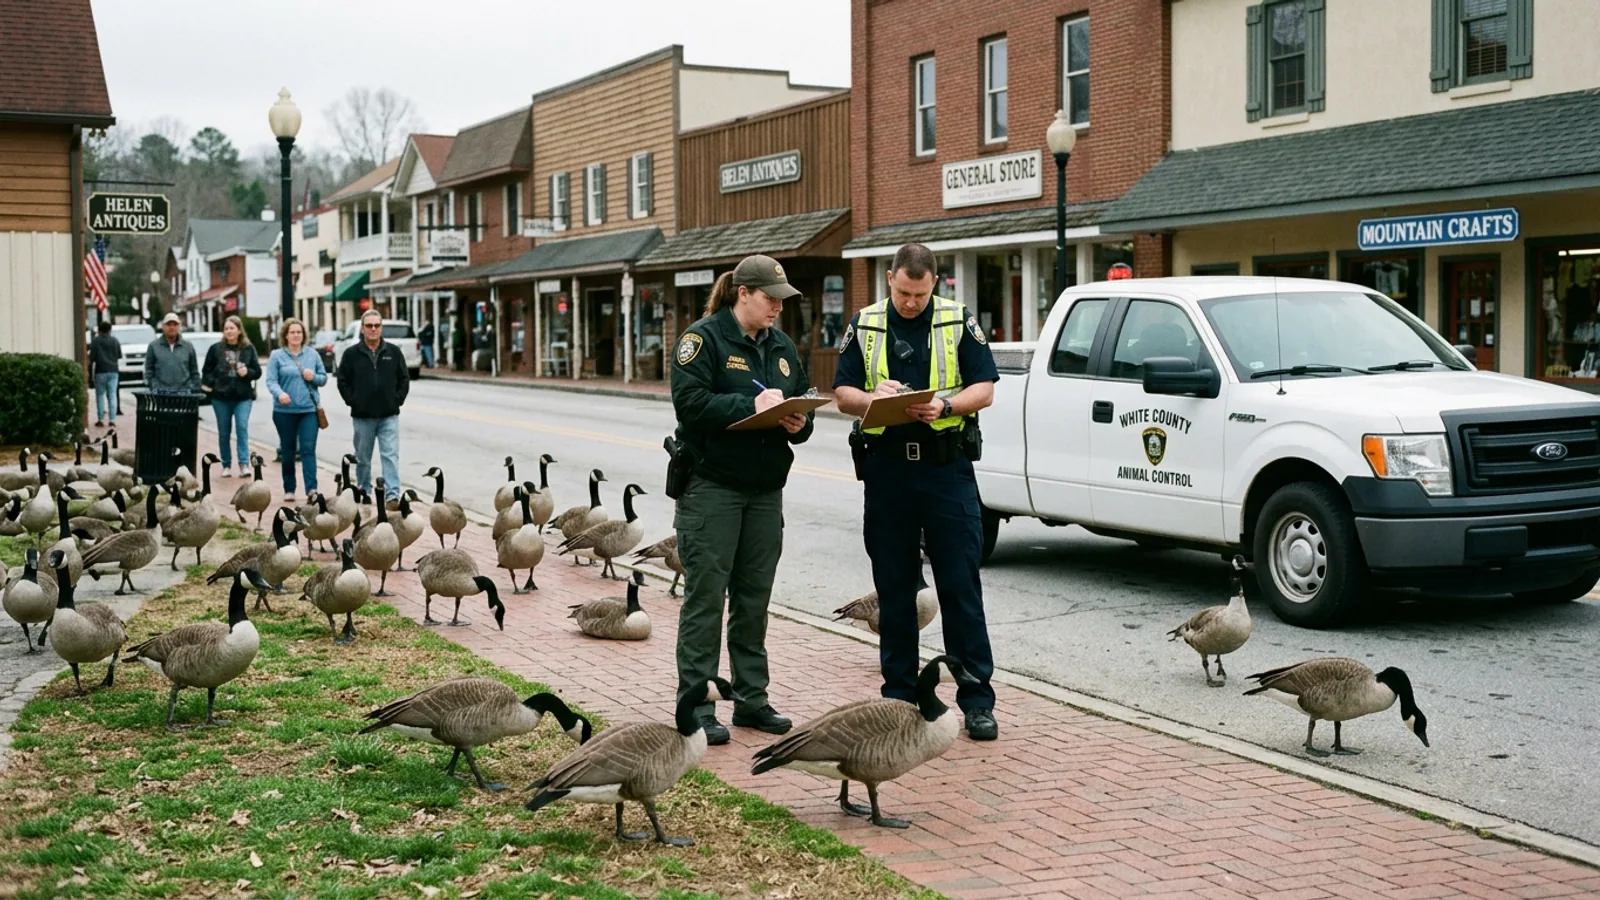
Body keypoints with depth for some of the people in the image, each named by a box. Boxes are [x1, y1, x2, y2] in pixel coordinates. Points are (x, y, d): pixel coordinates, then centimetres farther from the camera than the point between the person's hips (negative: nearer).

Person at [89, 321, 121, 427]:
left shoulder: (96, 341, -8)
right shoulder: (115, 341, 1)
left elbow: (92, 357, -10)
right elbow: (119, 356, 7)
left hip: (100, 371, -2)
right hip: (113, 371, 2)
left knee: (100, 395, 7)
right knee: (112, 395, 4)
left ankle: (100, 419, 4)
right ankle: (112, 419, -1)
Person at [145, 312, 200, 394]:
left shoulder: (188, 347, 12)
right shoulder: (154, 346, 8)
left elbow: (194, 372, 13)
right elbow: (149, 371, 8)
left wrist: (196, 391, 5)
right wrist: (153, 388, -4)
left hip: (184, 393, 2)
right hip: (161, 393, -2)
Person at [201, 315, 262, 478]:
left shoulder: (249, 349, 4)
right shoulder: (216, 348, 3)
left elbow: (257, 372, 7)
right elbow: (206, 370, 8)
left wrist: (247, 372, -13)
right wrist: (209, 384, -8)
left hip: (243, 397, -1)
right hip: (221, 397, 1)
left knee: (242, 428, -15)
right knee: (224, 432, 8)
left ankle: (244, 464, -15)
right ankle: (226, 465, 18)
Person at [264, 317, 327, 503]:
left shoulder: (313, 355, 9)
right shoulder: (277, 356, 2)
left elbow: (324, 378, 13)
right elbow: (271, 381, -5)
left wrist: (314, 377, -9)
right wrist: (280, 393, -25)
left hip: (309, 409, 1)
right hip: (284, 411, -1)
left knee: (309, 449, -8)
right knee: (287, 450, 8)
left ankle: (312, 489, -11)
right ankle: (289, 489, 18)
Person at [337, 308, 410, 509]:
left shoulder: (393, 352, 3)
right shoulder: (351, 354, 0)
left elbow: (404, 379, 8)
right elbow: (343, 381, 4)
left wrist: (398, 400, -1)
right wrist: (353, 401, -4)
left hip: (389, 416, 0)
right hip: (362, 416, 0)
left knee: (391, 456, -8)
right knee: (363, 458, 11)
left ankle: (393, 495, -12)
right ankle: (364, 494, 24)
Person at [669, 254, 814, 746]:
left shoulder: (781, 346, 15)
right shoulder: (703, 338, -7)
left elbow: (801, 404, 18)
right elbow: (690, 403, -18)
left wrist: (798, 423, -4)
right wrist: (751, 405, -22)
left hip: (765, 490, 7)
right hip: (711, 488, -7)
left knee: (754, 599, 11)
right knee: (706, 597, -4)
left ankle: (752, 698, 20)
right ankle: (695, 706, 2)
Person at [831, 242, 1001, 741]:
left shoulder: (959, 322, 4)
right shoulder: (864, 326, 8)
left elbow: (984, 389, 1)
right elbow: (842, 394, 6)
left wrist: (945, 406, -17)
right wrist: (873, 399, -15)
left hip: (947, 467, -2)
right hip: (886, 467, 2)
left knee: (960, 584, -3)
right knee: (894, 587, 8)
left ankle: (977, 699, 3)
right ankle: (899, 694, 18)